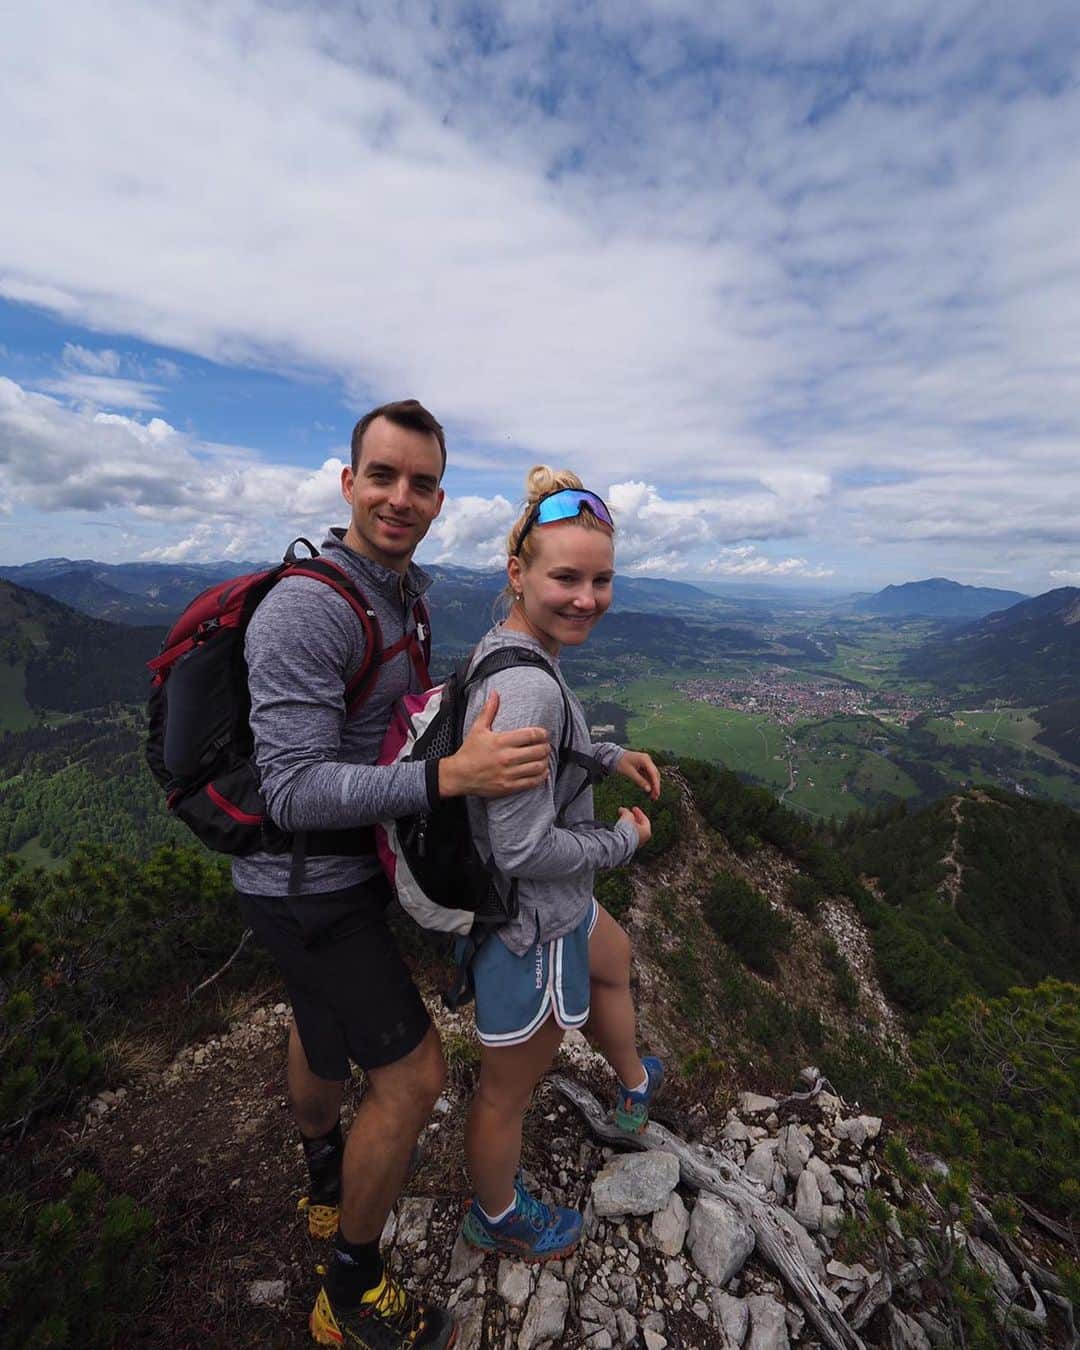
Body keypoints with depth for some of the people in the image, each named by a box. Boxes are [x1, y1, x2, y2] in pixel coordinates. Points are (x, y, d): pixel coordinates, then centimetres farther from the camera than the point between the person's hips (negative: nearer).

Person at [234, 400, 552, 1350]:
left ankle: (327, 1183, 59)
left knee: (322, 1027, 29)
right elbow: (296, 792, -30)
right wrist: (450, 777, -40)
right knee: (413, 1076, 3)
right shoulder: (306, 611, -26)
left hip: (350, 864, 9)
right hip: (311, 888, -9)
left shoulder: (405, 592, 2)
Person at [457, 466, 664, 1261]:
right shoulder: (528, 688, -33)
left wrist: (608, 757, 7)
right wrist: (624, 842, -12)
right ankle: (498, 1221, 53)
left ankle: (635, 1087, 66)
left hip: (551, 902, 10)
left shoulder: (505, 650, -3)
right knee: (509, 1093, 19)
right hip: (529, 926, -10)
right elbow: (523, 850, -29)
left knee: (615, 960, 35)